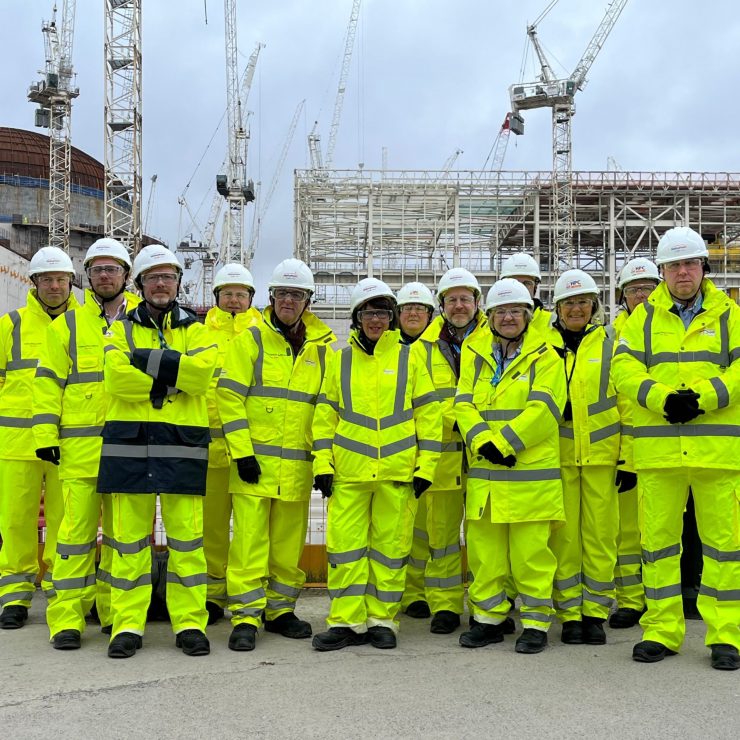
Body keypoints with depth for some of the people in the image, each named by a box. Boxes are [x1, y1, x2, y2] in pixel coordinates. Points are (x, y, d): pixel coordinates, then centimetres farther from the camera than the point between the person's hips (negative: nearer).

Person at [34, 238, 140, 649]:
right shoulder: (67, 325, 10)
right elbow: (48, 383, 7)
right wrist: (45, 436, -3)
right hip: (80, 446, -1)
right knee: (77, 529, -3)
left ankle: (115, 610, 19)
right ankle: (67, 616, 3)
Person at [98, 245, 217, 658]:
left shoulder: (195, 330, 13)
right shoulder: (123, 329, 14)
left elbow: (203, 369, -10)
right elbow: (117, 377, -7)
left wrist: (149, 360, -10)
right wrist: (174, 374, -9)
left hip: (182, 443, 0)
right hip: (129, 442, 1)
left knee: (186, 535, 0)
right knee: (129, 536, 2)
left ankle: (190, 623, 7)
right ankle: (128, 625, 8)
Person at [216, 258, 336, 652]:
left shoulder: (323, 347, 10)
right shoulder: (251, 339, 0)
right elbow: (229, 397, -4)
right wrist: (242, 452, -12)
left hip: (299, 464, 3)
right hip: (254, 459, -3)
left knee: (289, 542, 10)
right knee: (250, 541, -5)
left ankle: (280, 609, 24)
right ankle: (246, 617, 2)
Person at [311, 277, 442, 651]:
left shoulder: (409, 358, 7)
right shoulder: (340, 360, 11)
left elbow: (428, 414, 6)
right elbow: (325, 414, 11)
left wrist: (425, 466, -1)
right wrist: (322, 464, 3)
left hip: (398, 472, -1)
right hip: (348, 471, 1)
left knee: (391, 546, 5)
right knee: (345, 544, 0)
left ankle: (382, 619, 16)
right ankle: (347, 621, 9)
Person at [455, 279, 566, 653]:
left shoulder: (544, 356, 1)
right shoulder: (474, 353, 12)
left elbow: (543, 409, -11)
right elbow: (464, 404, 5)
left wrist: (504, 442, -17)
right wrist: (483, 441, -12)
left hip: (531, 471, -4)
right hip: (483, 470, 4)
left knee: (531, 549, -1)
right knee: (484, 546, 8)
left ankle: (536, 622, 12)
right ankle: (489, 617, 22)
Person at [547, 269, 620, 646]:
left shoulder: (611, 344, 7)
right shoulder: (543, 345, 7)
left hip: (601, 453, 0)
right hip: (557, 455, 0)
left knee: (600, 533, 2)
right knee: (563, 535, 2)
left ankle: (595, 612, 13)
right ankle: (570, 614, 12)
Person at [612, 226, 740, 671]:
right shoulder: (643, 318, 12)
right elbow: (625, 370, 1)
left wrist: (703, 396, -16)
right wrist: (662, 397, -16)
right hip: (658, 446, 1)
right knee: (658, 539, 5)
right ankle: (662, 631, 15)